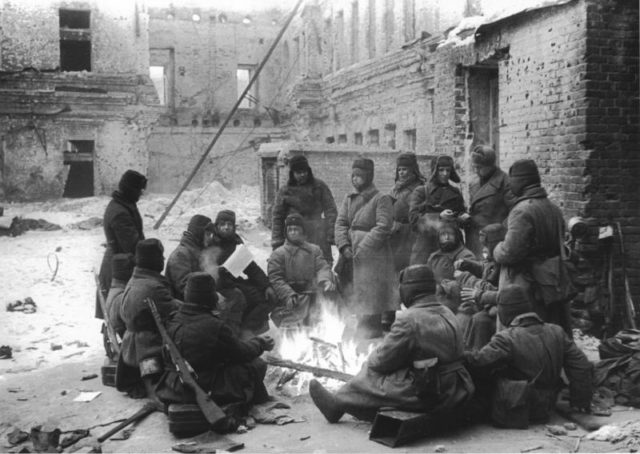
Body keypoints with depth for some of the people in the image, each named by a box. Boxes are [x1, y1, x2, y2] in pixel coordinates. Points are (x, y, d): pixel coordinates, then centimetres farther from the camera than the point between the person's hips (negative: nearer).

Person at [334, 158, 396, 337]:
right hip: (350, 254, 6)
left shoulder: (381, 199, -5)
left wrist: (362, 248, -19)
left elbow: (383, 228, -13)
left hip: (373, 256, -6)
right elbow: (340, 223, 6)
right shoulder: (349, 199, 14)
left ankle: (369, 334, 2)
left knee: (370, 301, -5)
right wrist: (344, 246, -10)